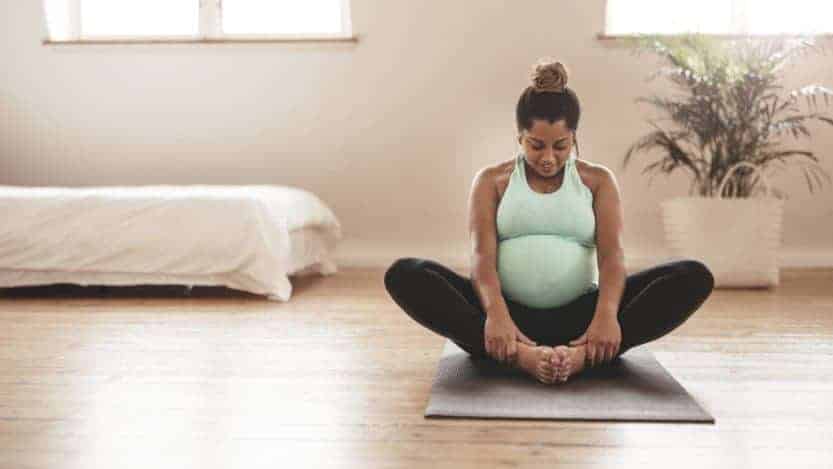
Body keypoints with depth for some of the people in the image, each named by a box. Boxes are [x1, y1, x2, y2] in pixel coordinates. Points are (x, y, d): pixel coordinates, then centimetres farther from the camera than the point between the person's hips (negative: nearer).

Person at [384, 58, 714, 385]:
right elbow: (483, 253, -7)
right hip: (509, 314, 0)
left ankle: (583, 353, -38)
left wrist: (607, 313, -27)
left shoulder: (598, 180, 10)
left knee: (694, 276, -21)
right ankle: (520, 355, -41)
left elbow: (612, 253, -5)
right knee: (404, 274, -26)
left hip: (579, 316, 1)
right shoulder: (492, 180, 8)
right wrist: (495, 314, -28)